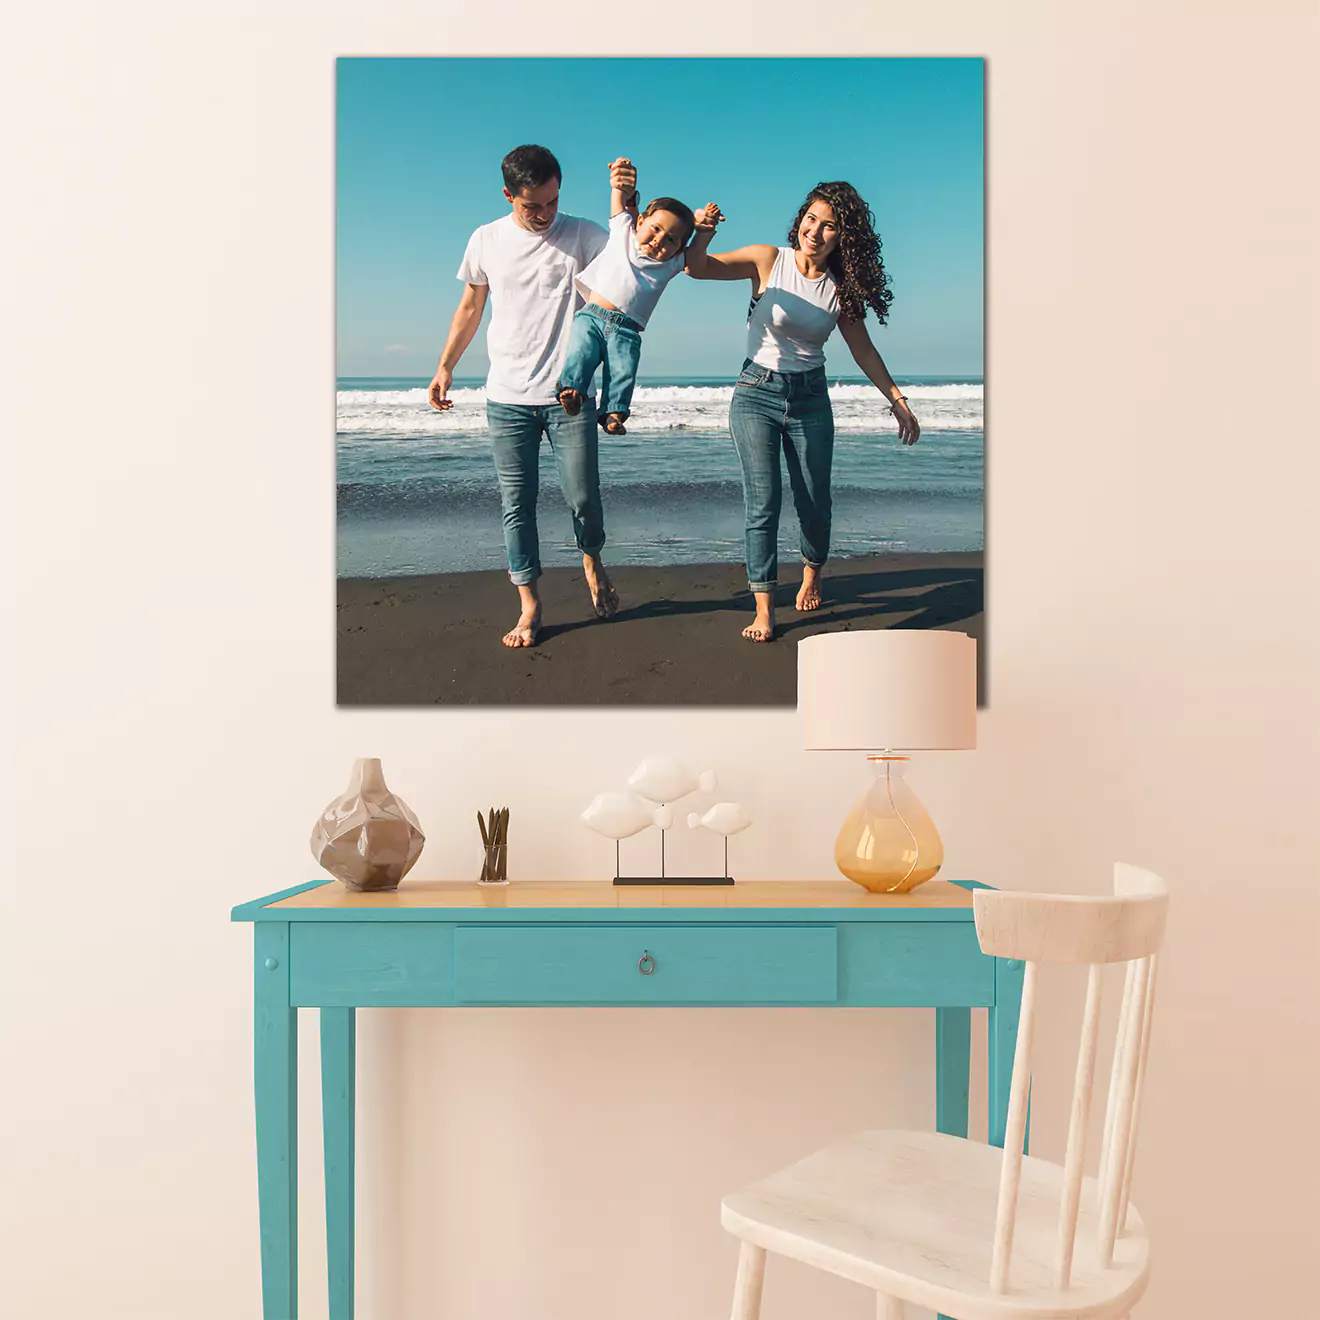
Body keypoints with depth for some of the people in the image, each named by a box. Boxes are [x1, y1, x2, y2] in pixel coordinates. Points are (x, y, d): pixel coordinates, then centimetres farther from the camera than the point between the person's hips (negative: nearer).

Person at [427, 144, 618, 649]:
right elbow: (470, 308, 18)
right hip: (508, 398, 2)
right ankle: (529, 607, 11)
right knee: (516, 504, 2)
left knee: (582, 497, 0)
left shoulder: (582, 236, 1)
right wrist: (444, 367, 17)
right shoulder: (486, 240, 8)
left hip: (569, 397, -2)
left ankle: (592, 562, 32)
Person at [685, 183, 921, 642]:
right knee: (762, 501, -10)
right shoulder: (769, 261, -6)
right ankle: (763, 610, -5)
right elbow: (697, 267, -9)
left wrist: (897, 399, 9)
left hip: (810, 398, 3)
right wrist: (702, 233, -29)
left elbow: (863, 350, 11)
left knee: (814, 503, 7)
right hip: (756, 393, -2)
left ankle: (812, 574, 38)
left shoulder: (841, 288, 1)